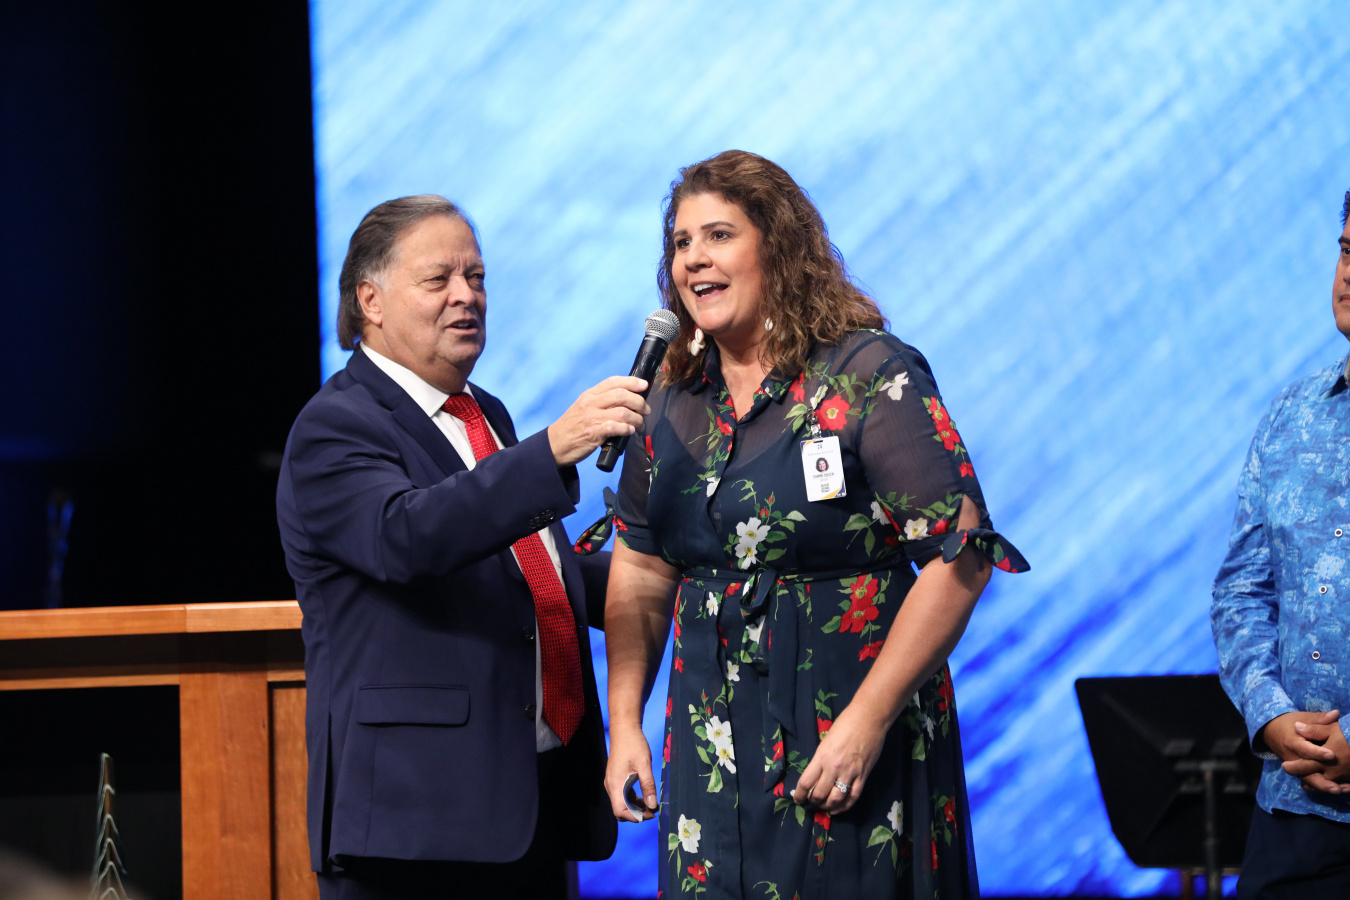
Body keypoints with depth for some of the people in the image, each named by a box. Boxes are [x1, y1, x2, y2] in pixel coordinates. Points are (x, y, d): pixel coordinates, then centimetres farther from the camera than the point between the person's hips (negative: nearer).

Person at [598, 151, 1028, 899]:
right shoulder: (673, 396, 8)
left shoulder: (870, 375, -10)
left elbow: (959, 556, -16)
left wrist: (869, 718, -19)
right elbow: (640, 565, 14)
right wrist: (624, 725, 6)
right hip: (712, 738, 5)